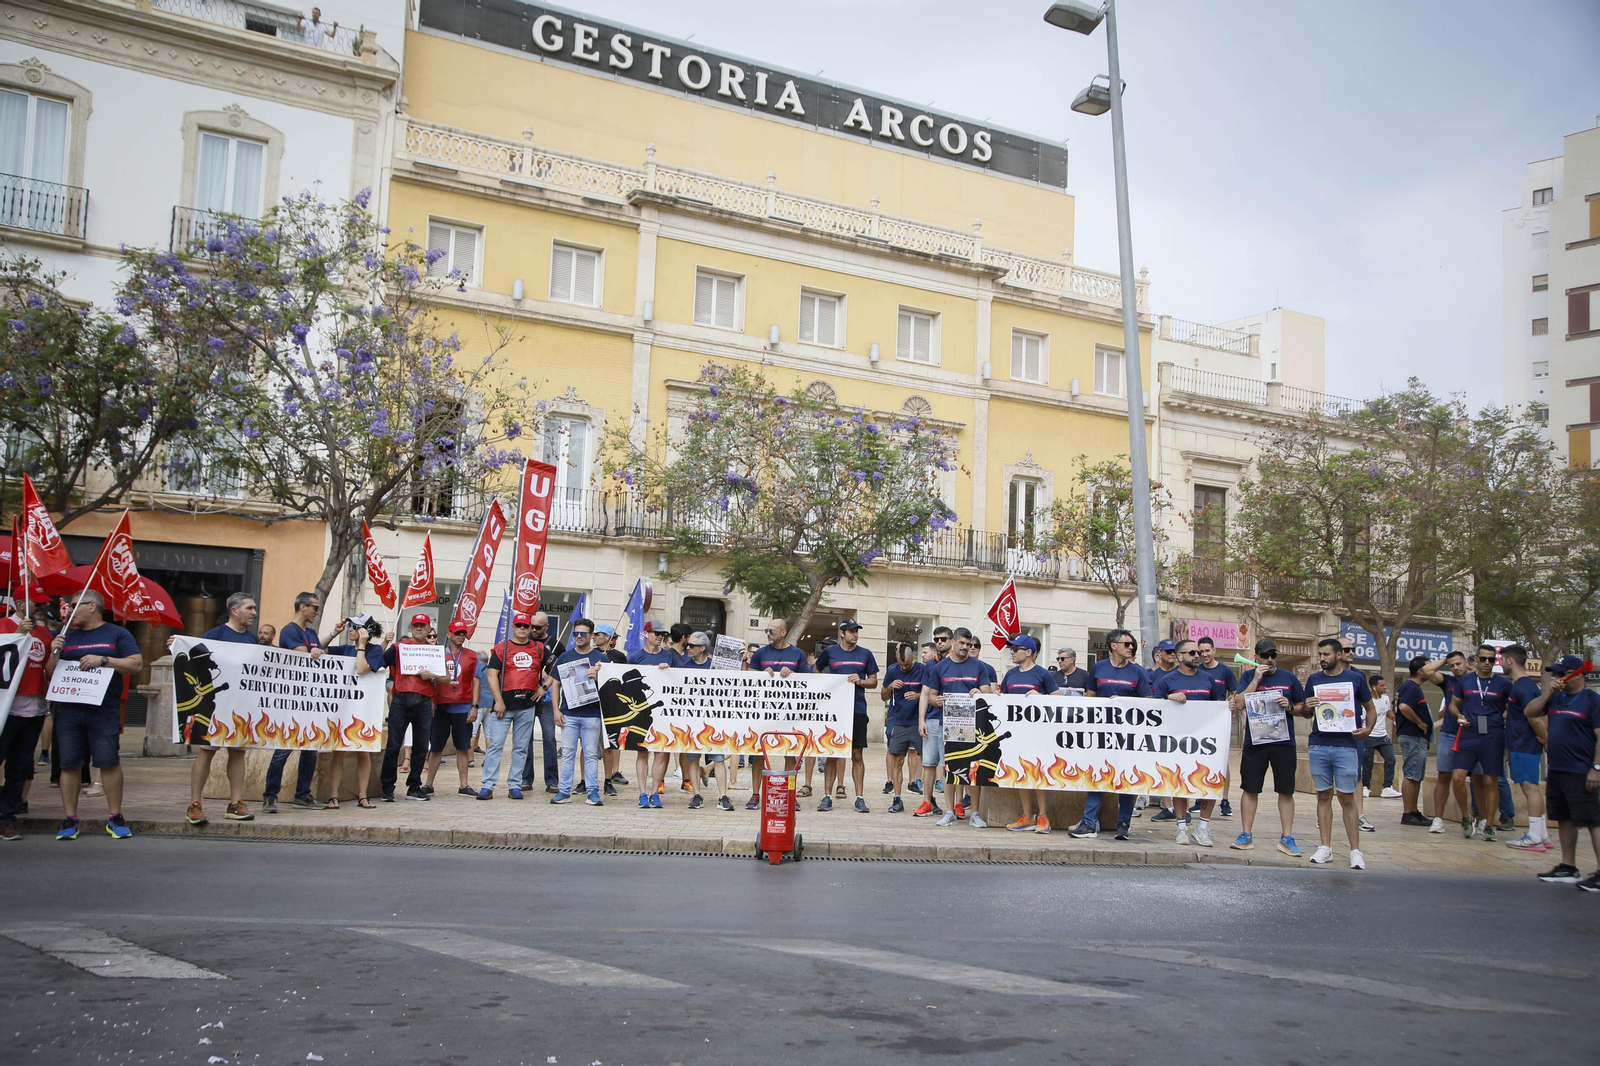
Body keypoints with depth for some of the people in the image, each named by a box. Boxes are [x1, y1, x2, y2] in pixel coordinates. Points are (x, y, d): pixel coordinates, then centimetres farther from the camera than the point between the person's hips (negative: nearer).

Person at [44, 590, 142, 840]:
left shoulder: (117, 634, 7)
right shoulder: (67, 636, 20)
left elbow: (137, 664, -3)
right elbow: (50, 673, 18)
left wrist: (103, 660, -12)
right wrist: (55, 653, -1)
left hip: (104, 709, -4)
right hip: (68, 709, 4)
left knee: (109, 762, -5)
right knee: (69, 764, 3)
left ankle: (115, 818, 3)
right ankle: (69, 820, 10)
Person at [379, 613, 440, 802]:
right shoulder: (398, 647, 10)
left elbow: (445, 679, 10)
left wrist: (433, 676, -7)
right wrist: (384, 643, -10)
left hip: (424, 703, 2)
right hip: (401, 700, -2)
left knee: (421, 747, 5)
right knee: (393, 745, -4)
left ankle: (414, 787, 14)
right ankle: (387, 788, 3)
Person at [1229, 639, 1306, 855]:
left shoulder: (1289, 678, 9)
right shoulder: (1248, 676, 7)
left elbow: (1304, 710, 12)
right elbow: (1239, 704, -8)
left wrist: (1290, 707, -9)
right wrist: (1256, 679, -11)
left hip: (1284, 742, 1)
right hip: (1254, 741, -1)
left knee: (1286, 790, 3)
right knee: (1250, 789, 3)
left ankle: (1287, 838, 11)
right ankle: (1246, 835, 12)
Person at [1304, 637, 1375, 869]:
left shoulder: (1355, 678, 4)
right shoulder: (1314, 679, 10)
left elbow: (1370, 708, 11)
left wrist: (1367, 729, -7)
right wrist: (1308, 707, -7)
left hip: (1346, 745, -3)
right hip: (1318, 745, 3)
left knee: (1347, 798, -3)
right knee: (1323, 796, 6)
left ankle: (1355, 851, 3)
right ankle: (1325, 847, 11)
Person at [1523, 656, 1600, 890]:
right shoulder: (1556, 698, 13)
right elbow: (1529, 712, 8)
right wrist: (1548, 693, -3)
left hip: (1581, 773, -8)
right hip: (1556, 771, 8)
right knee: (1565, 820, 13)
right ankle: (1568, 868, 21)